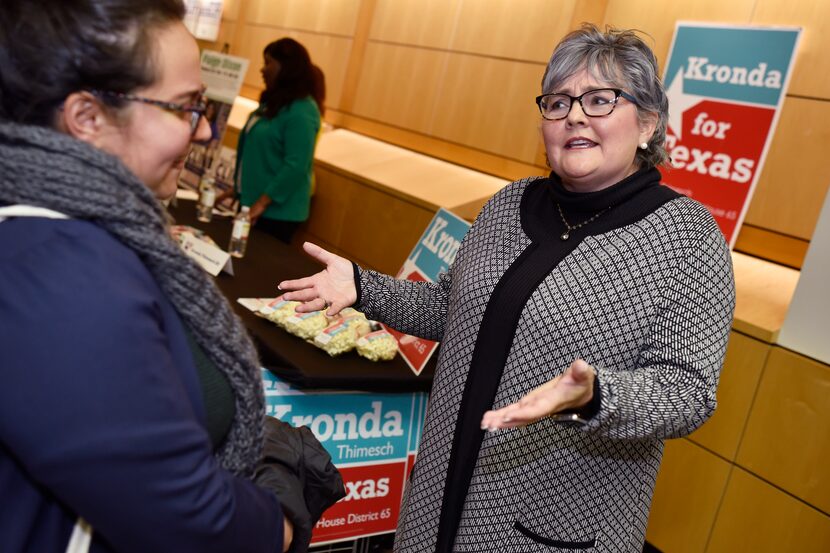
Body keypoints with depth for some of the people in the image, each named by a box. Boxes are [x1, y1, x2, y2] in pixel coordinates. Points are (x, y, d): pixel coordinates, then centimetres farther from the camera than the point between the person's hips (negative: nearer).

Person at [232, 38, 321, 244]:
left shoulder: (301, 111, -19)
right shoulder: (275, 101, 11)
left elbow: (296, 167, -25)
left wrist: (262, 203, -22)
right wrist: (238, 187, 18)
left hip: (277, 210, -9)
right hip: (251, 200, 9)